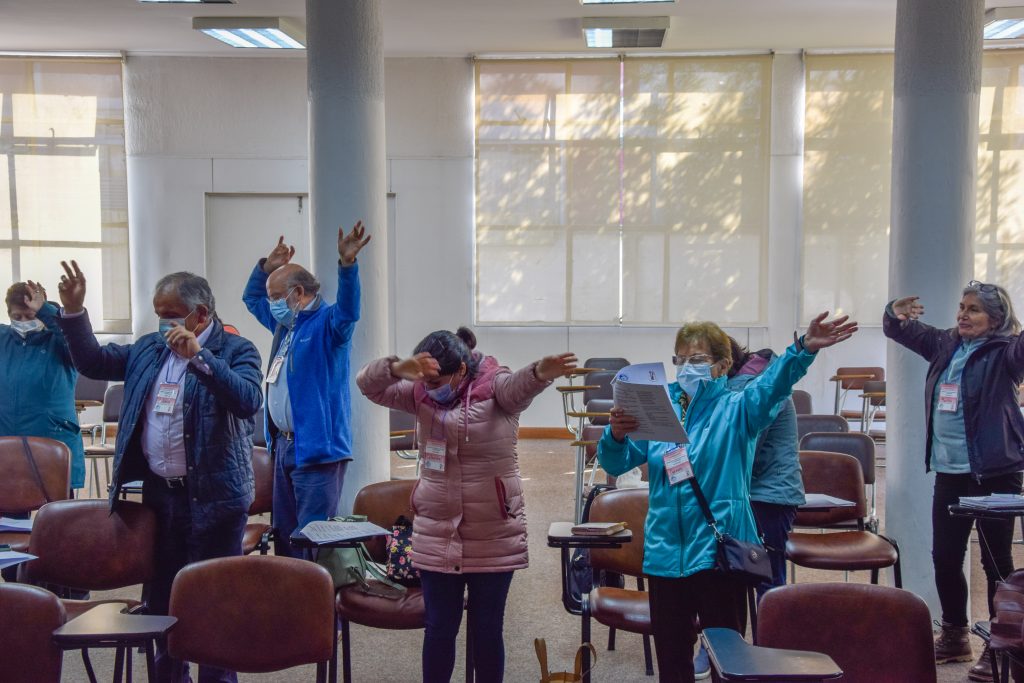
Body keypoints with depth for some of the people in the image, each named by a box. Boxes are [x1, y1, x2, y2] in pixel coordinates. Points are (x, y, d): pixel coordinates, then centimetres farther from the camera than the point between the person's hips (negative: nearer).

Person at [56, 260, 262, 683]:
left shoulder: (236, 351, -7)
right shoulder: (149, 348, 11)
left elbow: (248, 400, -23)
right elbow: (93, 362, 15)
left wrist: (199, 356, -29)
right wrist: (73, 312, 3)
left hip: (214, 495, -6)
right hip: (158, 492, 6)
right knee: (161, 592, 15)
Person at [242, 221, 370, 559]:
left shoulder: (327, 323, -10)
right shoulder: (286, 323, 17)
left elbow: (348, 308, -31)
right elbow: (252, 297, 31)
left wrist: (347, 263, -45)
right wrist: (267, 266, 16)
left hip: (317, 450, -9)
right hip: (284, 445, 9)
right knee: (284, 536, 16)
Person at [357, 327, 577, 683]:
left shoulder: (495, 386, -9)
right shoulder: (421, 393, 2)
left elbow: (519, 384, -31)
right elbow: (368, 383, -8)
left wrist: (541, 372, -57)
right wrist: (399, 368, -31)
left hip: (494, 536, -3)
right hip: (436, 534, 3)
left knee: (487, 627, 8)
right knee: (439, 626, 10)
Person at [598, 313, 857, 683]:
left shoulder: (735, 410, -1)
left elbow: (772, 384, -22)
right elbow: (615, 463, 4)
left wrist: (803, 349, -41)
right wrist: (616, 435, -19)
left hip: (718, 553, -3)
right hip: (665, 553, 4)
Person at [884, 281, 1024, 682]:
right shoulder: (945, 344, 9)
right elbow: (900, 331, 20)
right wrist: (895, 314, 0)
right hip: (949, 472, 7)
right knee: (945, 558, 12)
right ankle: (954, 637, 28)